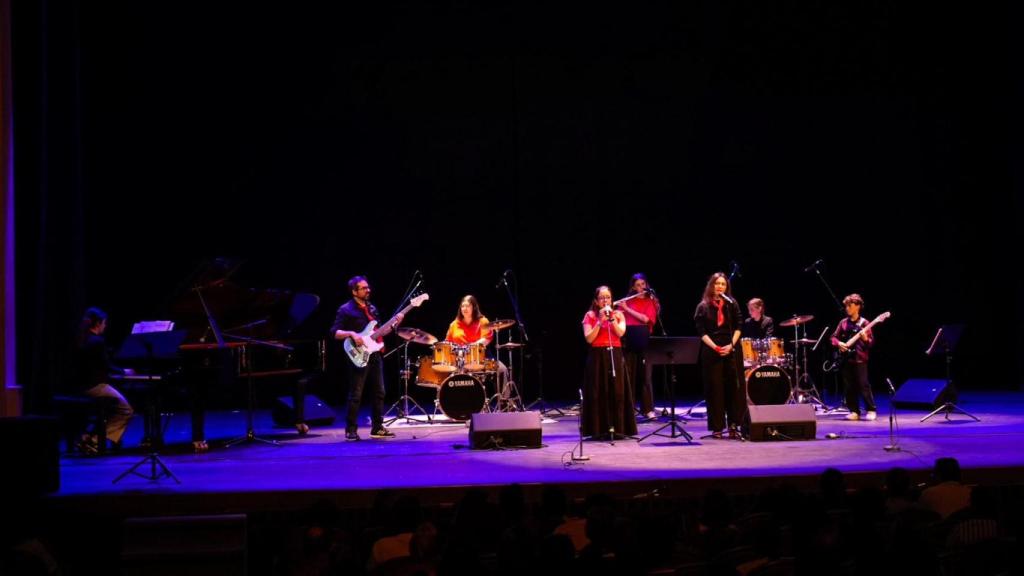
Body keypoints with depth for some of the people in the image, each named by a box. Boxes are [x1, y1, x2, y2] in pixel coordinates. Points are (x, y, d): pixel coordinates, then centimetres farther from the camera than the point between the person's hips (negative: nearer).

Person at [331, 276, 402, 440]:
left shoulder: (372, 308, 16)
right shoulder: (346, 310, -6)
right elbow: (334, 332, -10)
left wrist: (394, 323, 5)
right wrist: (351, 334, -25)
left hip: (375, 355, 7)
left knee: (379, 393, 9)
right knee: (355, 395, -5)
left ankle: (377, 428, 17)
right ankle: (351, 430, 1)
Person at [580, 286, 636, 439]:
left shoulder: (618, 314, 10)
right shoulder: (590, 315, 5)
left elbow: (620, 333, -7)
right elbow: (589, 338, -6)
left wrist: (611, 318, -15)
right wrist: (600, 321, -12)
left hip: (615, 355, 2)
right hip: (597, 356, -2)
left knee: (617, 392, -1)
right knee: (598, 393, -3)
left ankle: (617, 427, 2)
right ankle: (599, 429, -1)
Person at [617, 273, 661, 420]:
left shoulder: (651, 301, 5)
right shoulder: (627, 300, 10)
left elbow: (645, 319, -10)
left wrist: (627, 309, -11)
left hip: (644, 342, -2)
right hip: (628, 341, 2)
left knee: (645, 375, -2)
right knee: (629, 375, 4)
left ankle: (648, 409, -1)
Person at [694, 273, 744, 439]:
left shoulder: (732, 304, 7)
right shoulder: (703, 307, 2)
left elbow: (737, 327, 5)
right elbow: (701, 332, -3)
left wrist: (731, 345, -10)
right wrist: (715, 347, -14)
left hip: (731, 350, 2)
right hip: (711, 352, -2)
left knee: (733, 387, 0)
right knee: (715, 388, -1)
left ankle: (733, 426, 6)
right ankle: (717, 428, 3)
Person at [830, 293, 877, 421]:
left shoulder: (864, 323, -2)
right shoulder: (843, 323, 11)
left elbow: (871, 342, -4)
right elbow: (834, 337, 16)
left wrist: (866, 339, -25)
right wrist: (838, 343, -4)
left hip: (859, 359, -5)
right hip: (846, 359, 5)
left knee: (863, 385, -8)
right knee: (849, 387, 4)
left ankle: (871, 411, 0)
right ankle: (854, 411, 11)